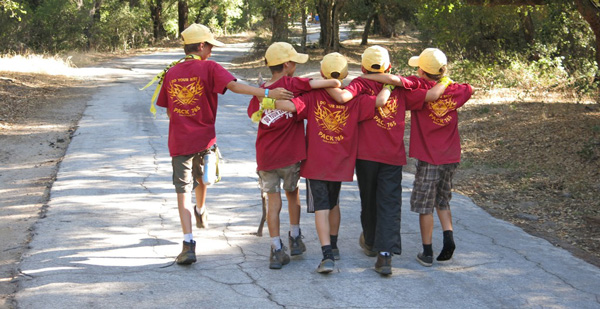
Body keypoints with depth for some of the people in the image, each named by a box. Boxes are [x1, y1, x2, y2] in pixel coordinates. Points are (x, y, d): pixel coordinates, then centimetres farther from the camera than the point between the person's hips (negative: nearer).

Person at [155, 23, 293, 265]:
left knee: (183, 191, 0)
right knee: (202, 177, 28)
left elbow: (168, 110, 10)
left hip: (178, 142, 1)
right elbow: (234, 86, -23)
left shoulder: (171, 73, 5)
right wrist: (267, 93, -31)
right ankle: (200, 212, 55)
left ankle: (188, 244, -11)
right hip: (204, 139, -1)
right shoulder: (209, 68, -7)